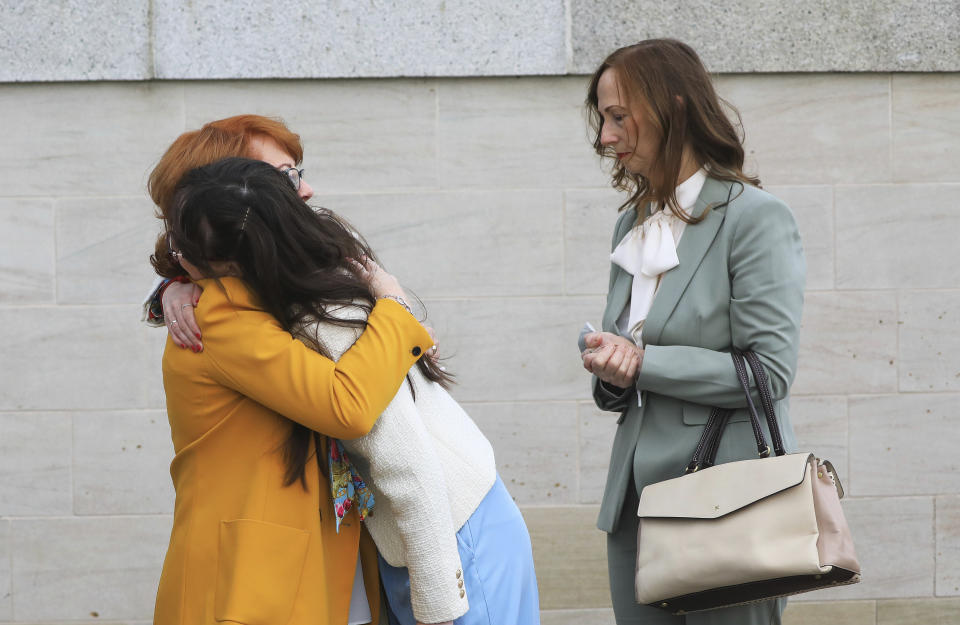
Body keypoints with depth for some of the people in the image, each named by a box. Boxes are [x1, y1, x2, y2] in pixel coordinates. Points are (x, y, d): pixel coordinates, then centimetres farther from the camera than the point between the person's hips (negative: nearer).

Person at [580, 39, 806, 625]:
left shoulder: (755, 217, -9)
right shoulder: (632, 225, 15)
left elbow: (770, 372, -14)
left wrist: (644, 364, -15)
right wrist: (612, 373, -3)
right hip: (638, 497, 7)